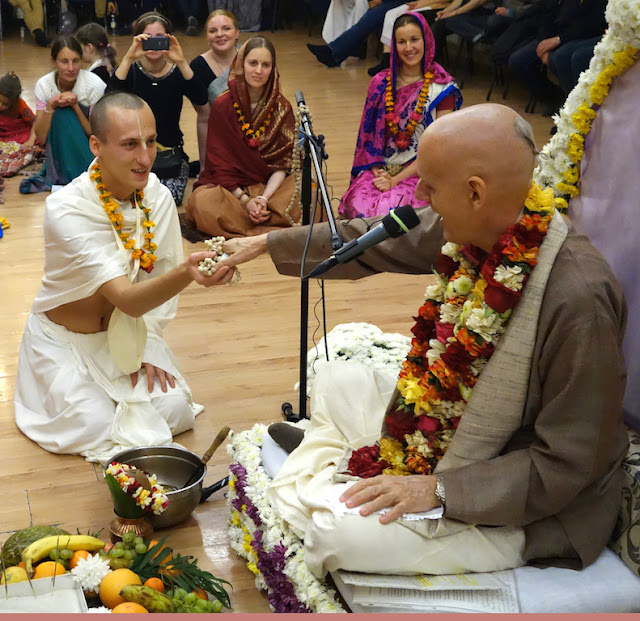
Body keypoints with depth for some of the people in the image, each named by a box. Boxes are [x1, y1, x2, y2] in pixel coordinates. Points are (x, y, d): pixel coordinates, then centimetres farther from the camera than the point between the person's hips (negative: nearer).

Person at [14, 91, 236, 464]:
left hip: (124, 335, 4)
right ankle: (68, 388, 15)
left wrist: (145, 349, -8)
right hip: (65, 341, -4)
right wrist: (186, 273, -57)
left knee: (175, 411, -12)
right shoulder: (67, 210, -31)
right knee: (98, 428, -17)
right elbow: (127, 300, -40)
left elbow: (155, 285, 0)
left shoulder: (157, 196, -13)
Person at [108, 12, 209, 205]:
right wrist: (129, 58, -36)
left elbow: (202, 102, -23)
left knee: (170, 197, -24)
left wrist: (181, 62, -33)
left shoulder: (177, 72, -3)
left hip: (171, 154, 0)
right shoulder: (131, 70, -4)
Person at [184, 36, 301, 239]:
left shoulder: (282, 108, 2)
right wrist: (245, 200, -19)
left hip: (271, 184, 2)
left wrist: (264, 198, -19)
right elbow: (219, 162, -5)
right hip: (228, 187, -1)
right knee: (203, 203, -35)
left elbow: (283, 161, -2)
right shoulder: (223, 106, -4)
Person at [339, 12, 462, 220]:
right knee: (359, 207, -27)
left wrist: (395, 180, -13)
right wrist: (378, 173, -8)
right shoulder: (380, 83, 8)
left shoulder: (441, 88, -3)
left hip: (419, 172, -3)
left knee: (388, 211, -32)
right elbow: (368, 135, 9)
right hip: (379, 169, 3)